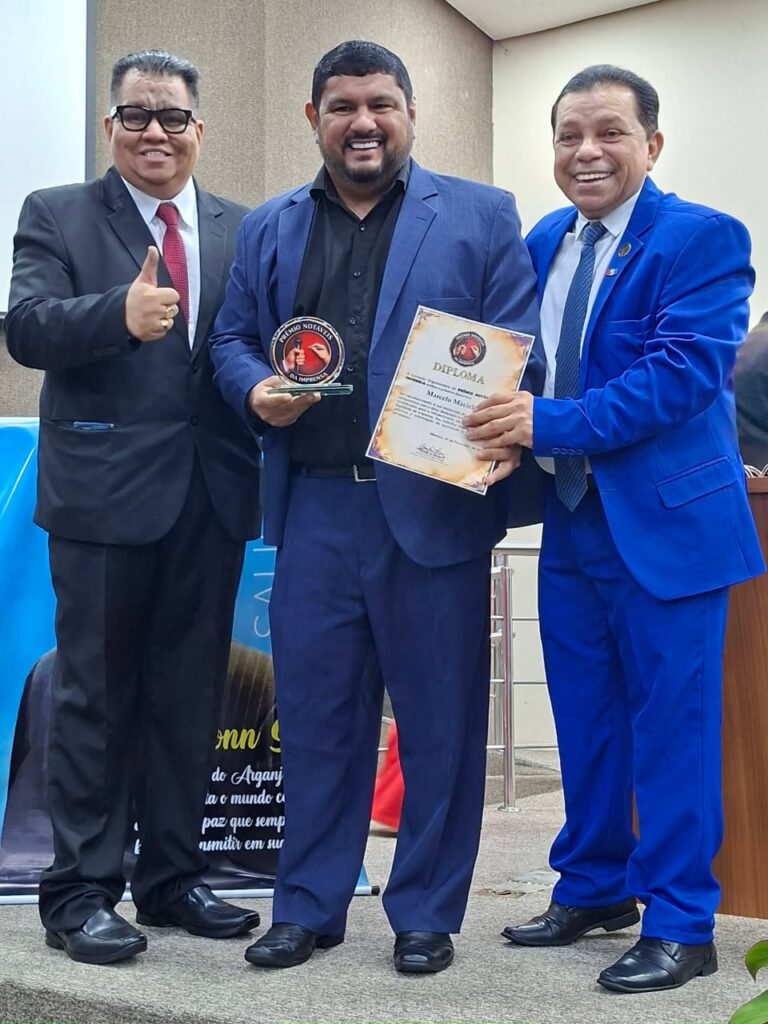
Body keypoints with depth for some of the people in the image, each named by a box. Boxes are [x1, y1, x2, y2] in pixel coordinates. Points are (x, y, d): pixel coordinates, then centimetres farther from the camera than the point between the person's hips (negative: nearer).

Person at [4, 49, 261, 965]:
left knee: (190, 692, 12)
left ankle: (172, 876, 25)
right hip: (104, 489, -4)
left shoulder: (242, 232, 11)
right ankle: (79, 892, 13)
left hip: (212, 491, 4)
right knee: (96, 693, 4)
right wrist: (120, 312, -31)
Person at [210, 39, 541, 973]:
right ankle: (308, 906, 22)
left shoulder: (481, 217, 5)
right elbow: (231, 341, 15)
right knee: (314, 711, 8)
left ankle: (426, 912, 19)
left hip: (434, 504, -2)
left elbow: (519, 346, 0)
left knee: (439, 715, 5)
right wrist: (256, 390, -7)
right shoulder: (268, 229, 15)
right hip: (313, 507, 3)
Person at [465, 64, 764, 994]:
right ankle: (593, 887, 31)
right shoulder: (542, 244, 11)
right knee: (584, 720, 16)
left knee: (671, 724, 1)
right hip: (569, 519, 7)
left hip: (665, 520, -7)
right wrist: (507, 427, -9)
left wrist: (552, 423, -27)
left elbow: (683, 372, -22)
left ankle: (680, 924, 12)